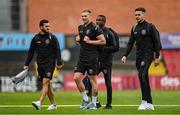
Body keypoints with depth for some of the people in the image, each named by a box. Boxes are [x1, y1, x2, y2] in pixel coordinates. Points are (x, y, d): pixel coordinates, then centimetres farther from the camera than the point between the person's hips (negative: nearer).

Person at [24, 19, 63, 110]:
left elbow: (57, 51, -2)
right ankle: (53, 104, 18)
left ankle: (39, 103, -27)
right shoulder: (35, 38, 7)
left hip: (50, 63, -4)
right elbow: (31, 52, 12)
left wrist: (59, 63, -9)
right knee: (48, 85, 9)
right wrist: (26, 64, 9)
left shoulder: (52, 37, -2)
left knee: (45, 83, -16)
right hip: (40, 64, 4)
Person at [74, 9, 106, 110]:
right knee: (77, 78, -4)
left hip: (92, 58, -7)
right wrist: (78, 39, 9)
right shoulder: (81, 27, 13)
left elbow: (103, 41, -13)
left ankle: (94, 103, 7)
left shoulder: (94, 28, -9)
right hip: (82, 57, 7)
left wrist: (89, 41, -14)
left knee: (93, 80, -1)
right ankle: (85, 99, 9)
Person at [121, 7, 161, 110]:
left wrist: (157, 57, -9)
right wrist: (125, 55, 6)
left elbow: (157, 42, -5)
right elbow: (131, 43, 16)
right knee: (144, 79, 6)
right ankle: (149, 104, 11)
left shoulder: (150, 27, -4)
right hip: (139, 55, 6)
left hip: (148, 55, -6)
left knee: (142, 75, -21)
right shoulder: (134, 28, 13)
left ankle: (144, 101, -20)